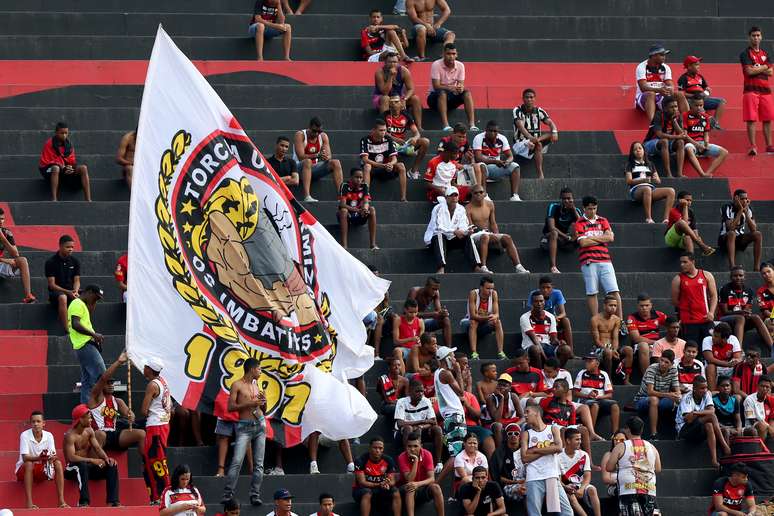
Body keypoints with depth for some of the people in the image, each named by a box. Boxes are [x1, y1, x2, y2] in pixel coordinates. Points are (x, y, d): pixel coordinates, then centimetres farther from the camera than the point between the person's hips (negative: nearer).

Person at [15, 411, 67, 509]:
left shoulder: (48, 435, -4)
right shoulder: (25, 435, -15)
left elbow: (54, 455, -12)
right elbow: (25, 457, -25)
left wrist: (52, 457, -37)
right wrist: (39, 458, -43)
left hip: (42, 471, 4)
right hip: (23, 470, -4)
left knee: (58, 463, -20)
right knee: (29, 464, -35)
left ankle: (61, 501, -25)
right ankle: (29, 503, -42)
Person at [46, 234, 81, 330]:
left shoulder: (75, 261, 9)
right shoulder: (51, 262, -5)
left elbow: (76, 281, 6)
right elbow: (52, 284, -9)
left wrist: (75, 291, -18)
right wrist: (68, 292, -21)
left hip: (71, 290, 4)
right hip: (56, 291, -4)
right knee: (62, 298, -41)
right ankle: (67, 330, -45)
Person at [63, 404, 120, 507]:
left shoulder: (89, 431, 6)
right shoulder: (70, 435, -17)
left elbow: (97, 448, 2)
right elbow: (71, 457, -28)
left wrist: (106, 458, -19)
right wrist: (92, 460, -34)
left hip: (87, 466, 7)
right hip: (72, 468, -7)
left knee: (112, 466, -11)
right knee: (82, 465, -40)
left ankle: (113, 501, -17)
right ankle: (84, 502, -41)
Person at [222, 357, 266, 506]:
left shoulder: (256, 385, 16)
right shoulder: (237, 385, -2)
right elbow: (230, 407, -9)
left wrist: (263, 401, 0)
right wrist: (249, 404, -15)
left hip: (260, 425, 6)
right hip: (244, 426, -6)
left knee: (259, 464, 2)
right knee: (237, 462, -14)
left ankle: (255, 495, 3)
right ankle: (227, 494, -12)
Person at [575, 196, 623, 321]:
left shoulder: (603, 221, 15)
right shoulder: (579, 223, 5)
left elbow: (610, 237, 2)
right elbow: (583, 242, -8)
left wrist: (592, 237, -2)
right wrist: (602, 239, 1)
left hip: (605, 260, 3)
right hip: (589, 262, -3)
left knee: (614, 291, -4)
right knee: (591, 293, -1)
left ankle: (621, 320, -5)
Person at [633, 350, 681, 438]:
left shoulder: (673, 370, -4)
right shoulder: (652, 369, -19)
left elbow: (677, 391, -5)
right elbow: (650, 392, -29)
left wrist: (678, 396, -31)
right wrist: (667, 395, -44)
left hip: (661, 401, 4)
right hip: (642, 400, -4)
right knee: (654, 399, -39)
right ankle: (653, 435, -39)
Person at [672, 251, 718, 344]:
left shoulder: (707, 276, 6)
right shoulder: (678, 279, 1)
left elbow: (714, 296, 7)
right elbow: (675, 301, 6)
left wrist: (711, 312, -5)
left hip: (706, 320, 2)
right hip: (688, 322, -2)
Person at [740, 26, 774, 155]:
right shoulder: (745, 53, -1)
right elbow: (749, 71, -13)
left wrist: (757, 69, -6)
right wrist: (763, 68, 0)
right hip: (751, 90, -5)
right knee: (751, 119, -8)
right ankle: (753, 146, -8)